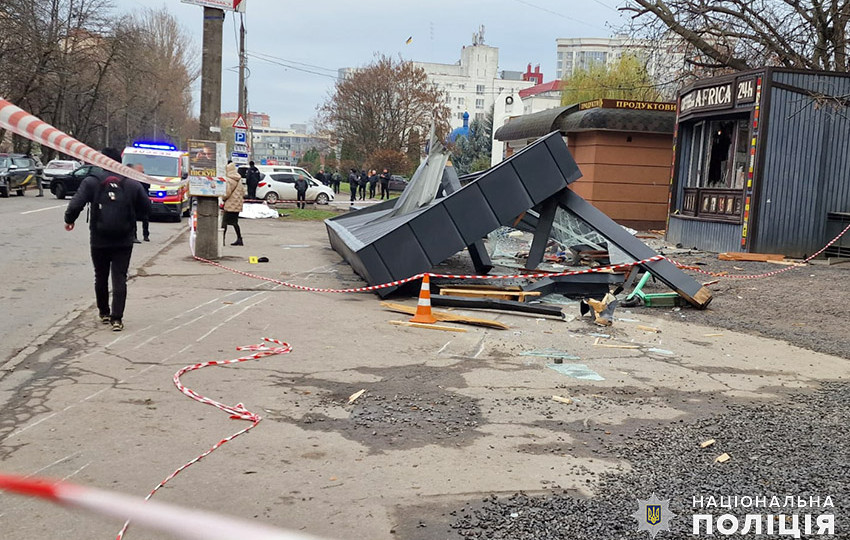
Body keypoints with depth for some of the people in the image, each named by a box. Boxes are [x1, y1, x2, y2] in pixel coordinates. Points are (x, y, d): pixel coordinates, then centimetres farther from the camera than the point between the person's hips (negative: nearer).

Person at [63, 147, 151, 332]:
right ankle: (117, 318, -6)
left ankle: (104, 313, 29)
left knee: (101, 278, 17)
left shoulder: (91, 182, -6)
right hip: (124, 241, 0)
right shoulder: (132, 184, -2)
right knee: (119, 279, 0)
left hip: (99, 241, 0)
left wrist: (69, 220, 6)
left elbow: (76, 204, -13)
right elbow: (146, 209, 3)